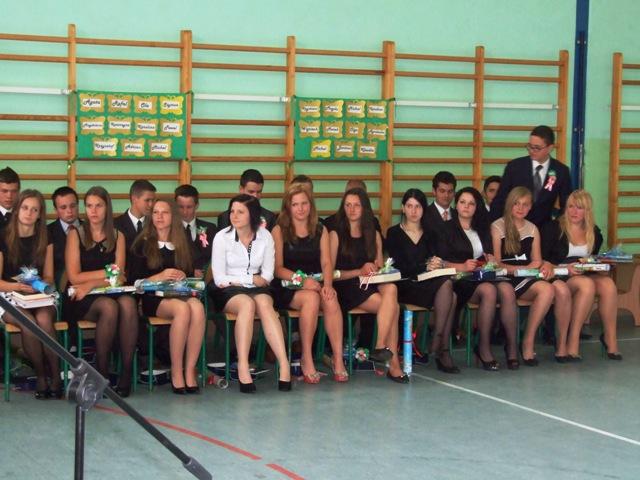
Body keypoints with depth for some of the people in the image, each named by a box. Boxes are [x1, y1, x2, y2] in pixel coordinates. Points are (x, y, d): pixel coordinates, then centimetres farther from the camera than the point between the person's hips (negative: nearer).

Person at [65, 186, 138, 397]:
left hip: (109, 293, 3)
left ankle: (127, 371, -29)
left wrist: (92, 284, -11)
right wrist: (108, 272, -3)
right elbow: (74, 277, -3)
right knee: (109, 306, -35)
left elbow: (119, 277, 3)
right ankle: (101, 371, -23)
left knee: (128, 303, -32)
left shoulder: (117, 236, 14)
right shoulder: (75, 234, 5)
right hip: (82, 300, -2)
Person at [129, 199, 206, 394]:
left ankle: (190, 371, -33)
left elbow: (190, 274, 18)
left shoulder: (182, 244, 23)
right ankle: (176, 373, -32)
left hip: (181, 294, 3)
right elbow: (135, 279, 4)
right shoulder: (143, 245, 13)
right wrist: (160, 277, -10)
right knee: (182, 308, -37)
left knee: (197, 307, -35)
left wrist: (183, 277, -5)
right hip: (153, 299, -3)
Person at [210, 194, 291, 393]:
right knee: (247, 304, -36)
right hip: (228, 292, -2)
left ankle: (284, 364, -44)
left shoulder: (265, 237, 5)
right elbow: (220, 279, -4)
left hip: (257, 289, 2)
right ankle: (243, 367, -42)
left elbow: (267, 276, 4)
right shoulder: (222, 237, -1)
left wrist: (240, 280, -8)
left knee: (264, 303, -34)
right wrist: (251, 279, -6)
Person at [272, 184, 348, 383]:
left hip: (315, 284, 3)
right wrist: (301, 280, -19)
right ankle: (306, 359, -26)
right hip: (287, 288, -3)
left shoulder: (320, 231, 15)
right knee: (311, 298, -34)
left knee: (331, 300, -31)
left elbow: (326, 263, 6)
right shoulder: (279, 231, 4)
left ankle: (338, 358, -29)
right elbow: (277, 268, -4)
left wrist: (327, 284, -15)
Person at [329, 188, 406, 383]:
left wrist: (376, 270, -2)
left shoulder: (374, 235, 22)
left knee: (391, 288, -33)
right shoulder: (336, 235, 7)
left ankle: (380, 348, -34)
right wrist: (359, 271, -9)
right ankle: (393, 362, -31)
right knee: (392, 306, -29)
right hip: (347, 288, -4)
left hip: (372, 286, 4)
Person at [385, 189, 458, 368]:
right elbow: (399, 266, -5)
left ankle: (438, 345, -28)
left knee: (451, 294, -32)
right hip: (405, 287, -4)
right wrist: (425, 266, -17)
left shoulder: (428, 234, 22)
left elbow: (435, 259, 10)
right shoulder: (394, 233, 8)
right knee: (446, 285, -32)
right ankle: (438, 346, -29)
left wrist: (435, 263, -14)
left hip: (428, 283, 4)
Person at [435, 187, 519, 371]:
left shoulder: (482, 229, 25)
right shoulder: (447, 229, 9)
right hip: (460, 280, -4)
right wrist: (462, 266, -15)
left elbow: (490, 256, 25)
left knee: (507, 289, -30)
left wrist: (491, 259, 2)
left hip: (484, 276, 4)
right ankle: (483, 348, -27)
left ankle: (511, 345, -28)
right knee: (489, 290, -35)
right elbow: (441, 261, -1)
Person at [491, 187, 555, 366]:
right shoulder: (497, 227, 5)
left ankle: (528, 341, -21)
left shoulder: (532, 229, 21)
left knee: (547, 289, -30)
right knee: (545, 288, -33)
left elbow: (537, 261, 18)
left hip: (526, 279, 4)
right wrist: (525, 268, -8)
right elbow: (496, 264, -2)